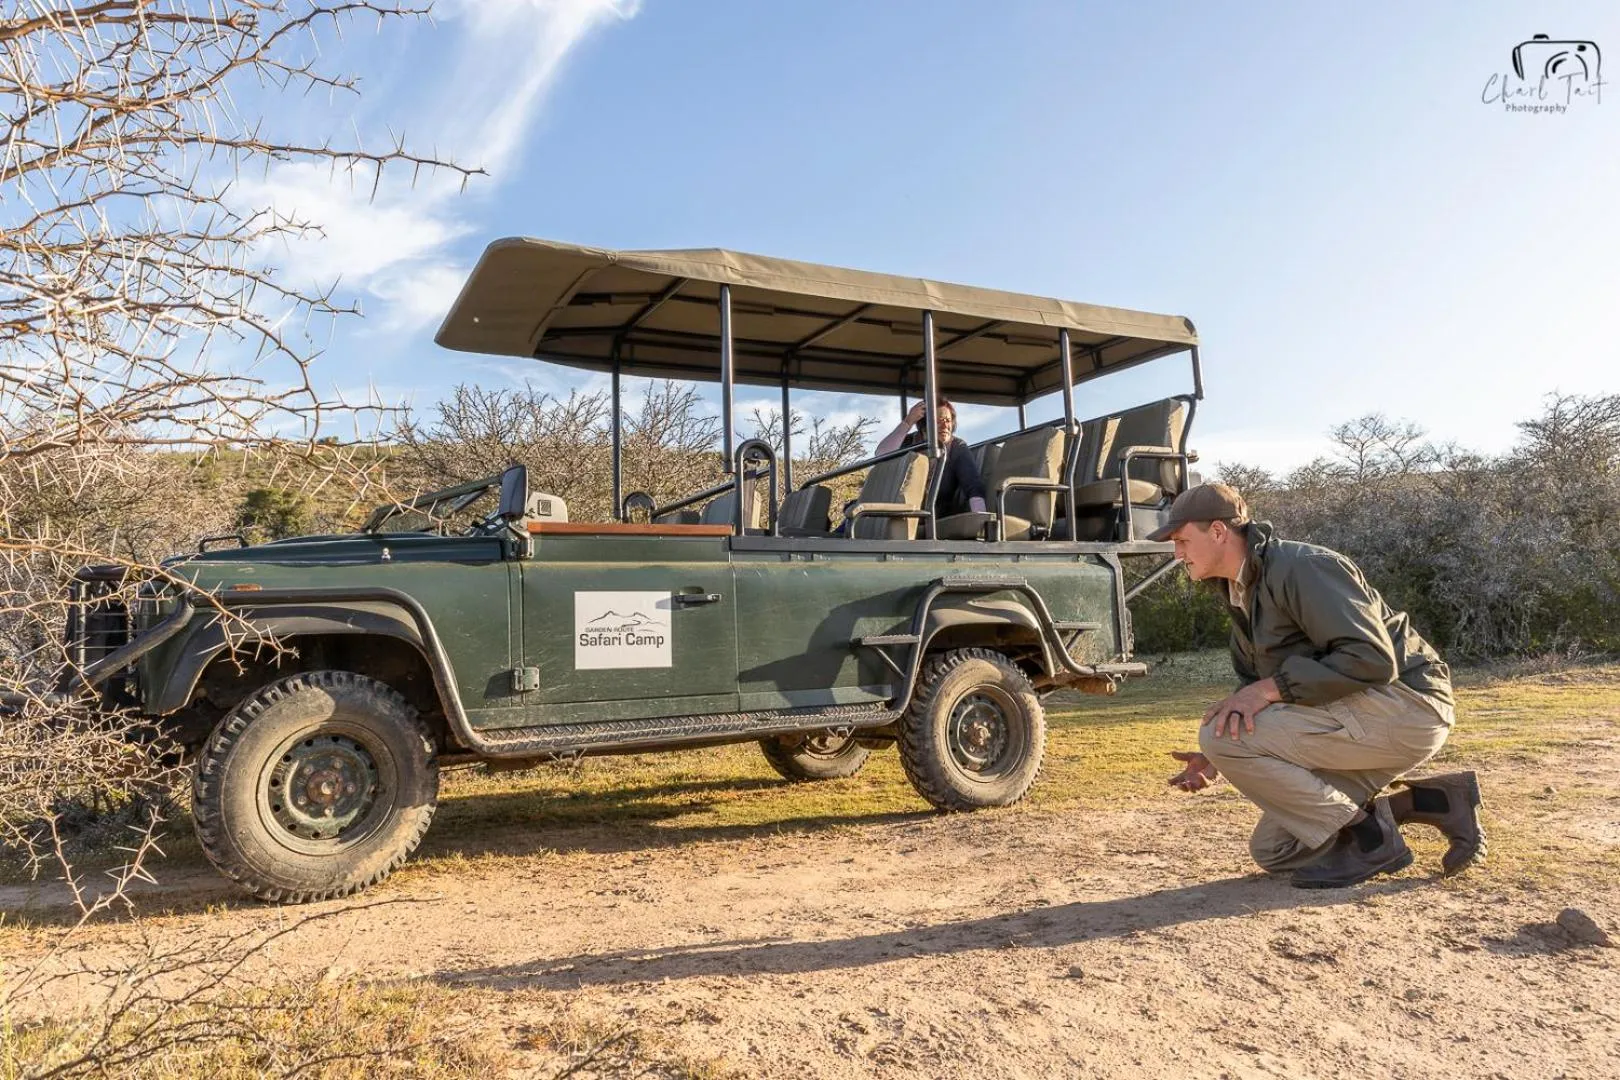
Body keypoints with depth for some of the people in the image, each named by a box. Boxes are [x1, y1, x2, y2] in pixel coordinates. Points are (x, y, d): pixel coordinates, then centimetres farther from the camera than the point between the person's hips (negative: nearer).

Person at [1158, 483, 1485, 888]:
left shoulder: (1301, 567, -20)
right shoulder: (1240, 593, 11)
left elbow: (1373, 660, -27)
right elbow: (1255, 690, 16)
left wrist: (1273, 687, -26)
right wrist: (1217, 759, 0)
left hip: (1406, 706, -10)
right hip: (1353, 716, 10)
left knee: (1223, 736, -24)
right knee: (1272, 850, 10)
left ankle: (1369, 836, -9)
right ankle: (1432, 801, 12)